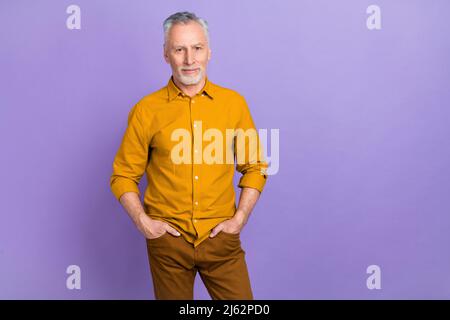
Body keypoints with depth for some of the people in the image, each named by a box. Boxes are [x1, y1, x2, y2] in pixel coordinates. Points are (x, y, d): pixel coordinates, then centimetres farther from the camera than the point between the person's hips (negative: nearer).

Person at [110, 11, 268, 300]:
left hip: (221, 237, 1)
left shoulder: (234, 102, 0)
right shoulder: (146, 110, -2)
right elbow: (124, 176, 4)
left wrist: (239, 219, -1)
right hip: (168, 239, 0)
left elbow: (255, 167, 6)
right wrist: (143, 222, -6)